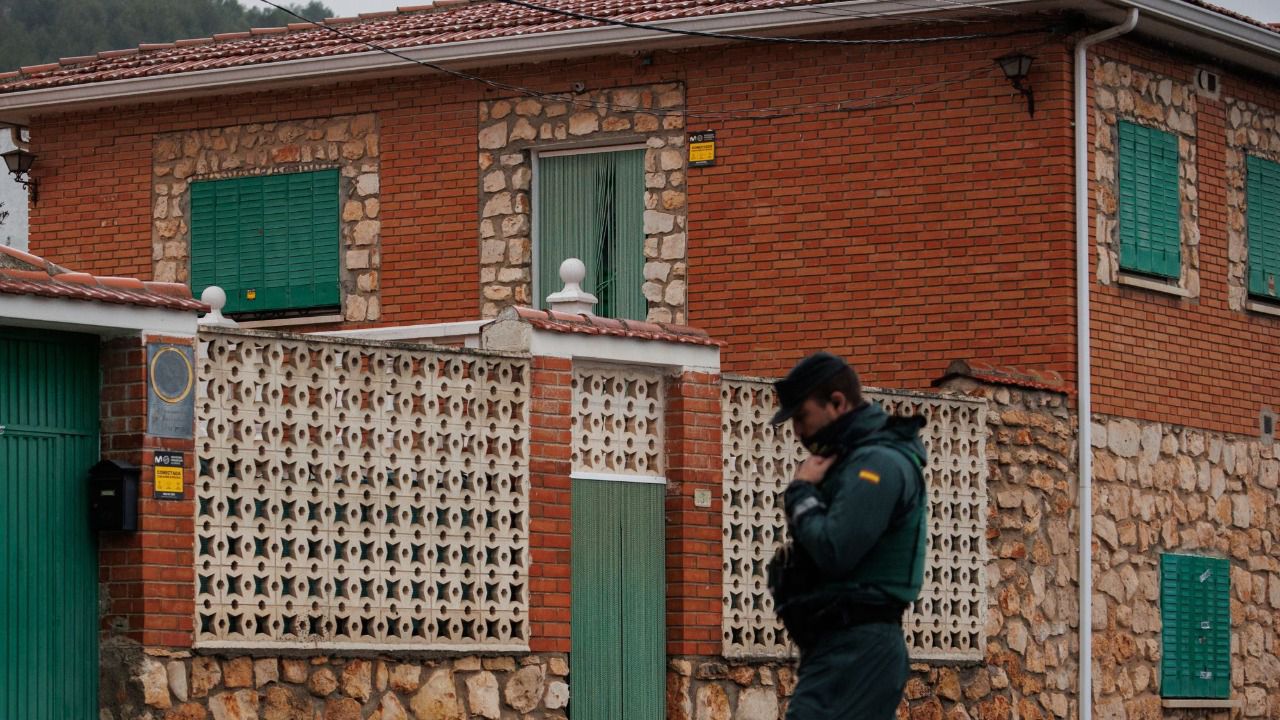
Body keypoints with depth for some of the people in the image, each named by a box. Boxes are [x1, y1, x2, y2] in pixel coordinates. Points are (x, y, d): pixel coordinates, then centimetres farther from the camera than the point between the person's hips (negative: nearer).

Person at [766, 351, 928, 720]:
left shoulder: (878, 464, -12)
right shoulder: (855, 459, 21)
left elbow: (833, 551, -21)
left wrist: (800, 492, -6)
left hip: (855, 651, -11)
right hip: (847, 648, 11)